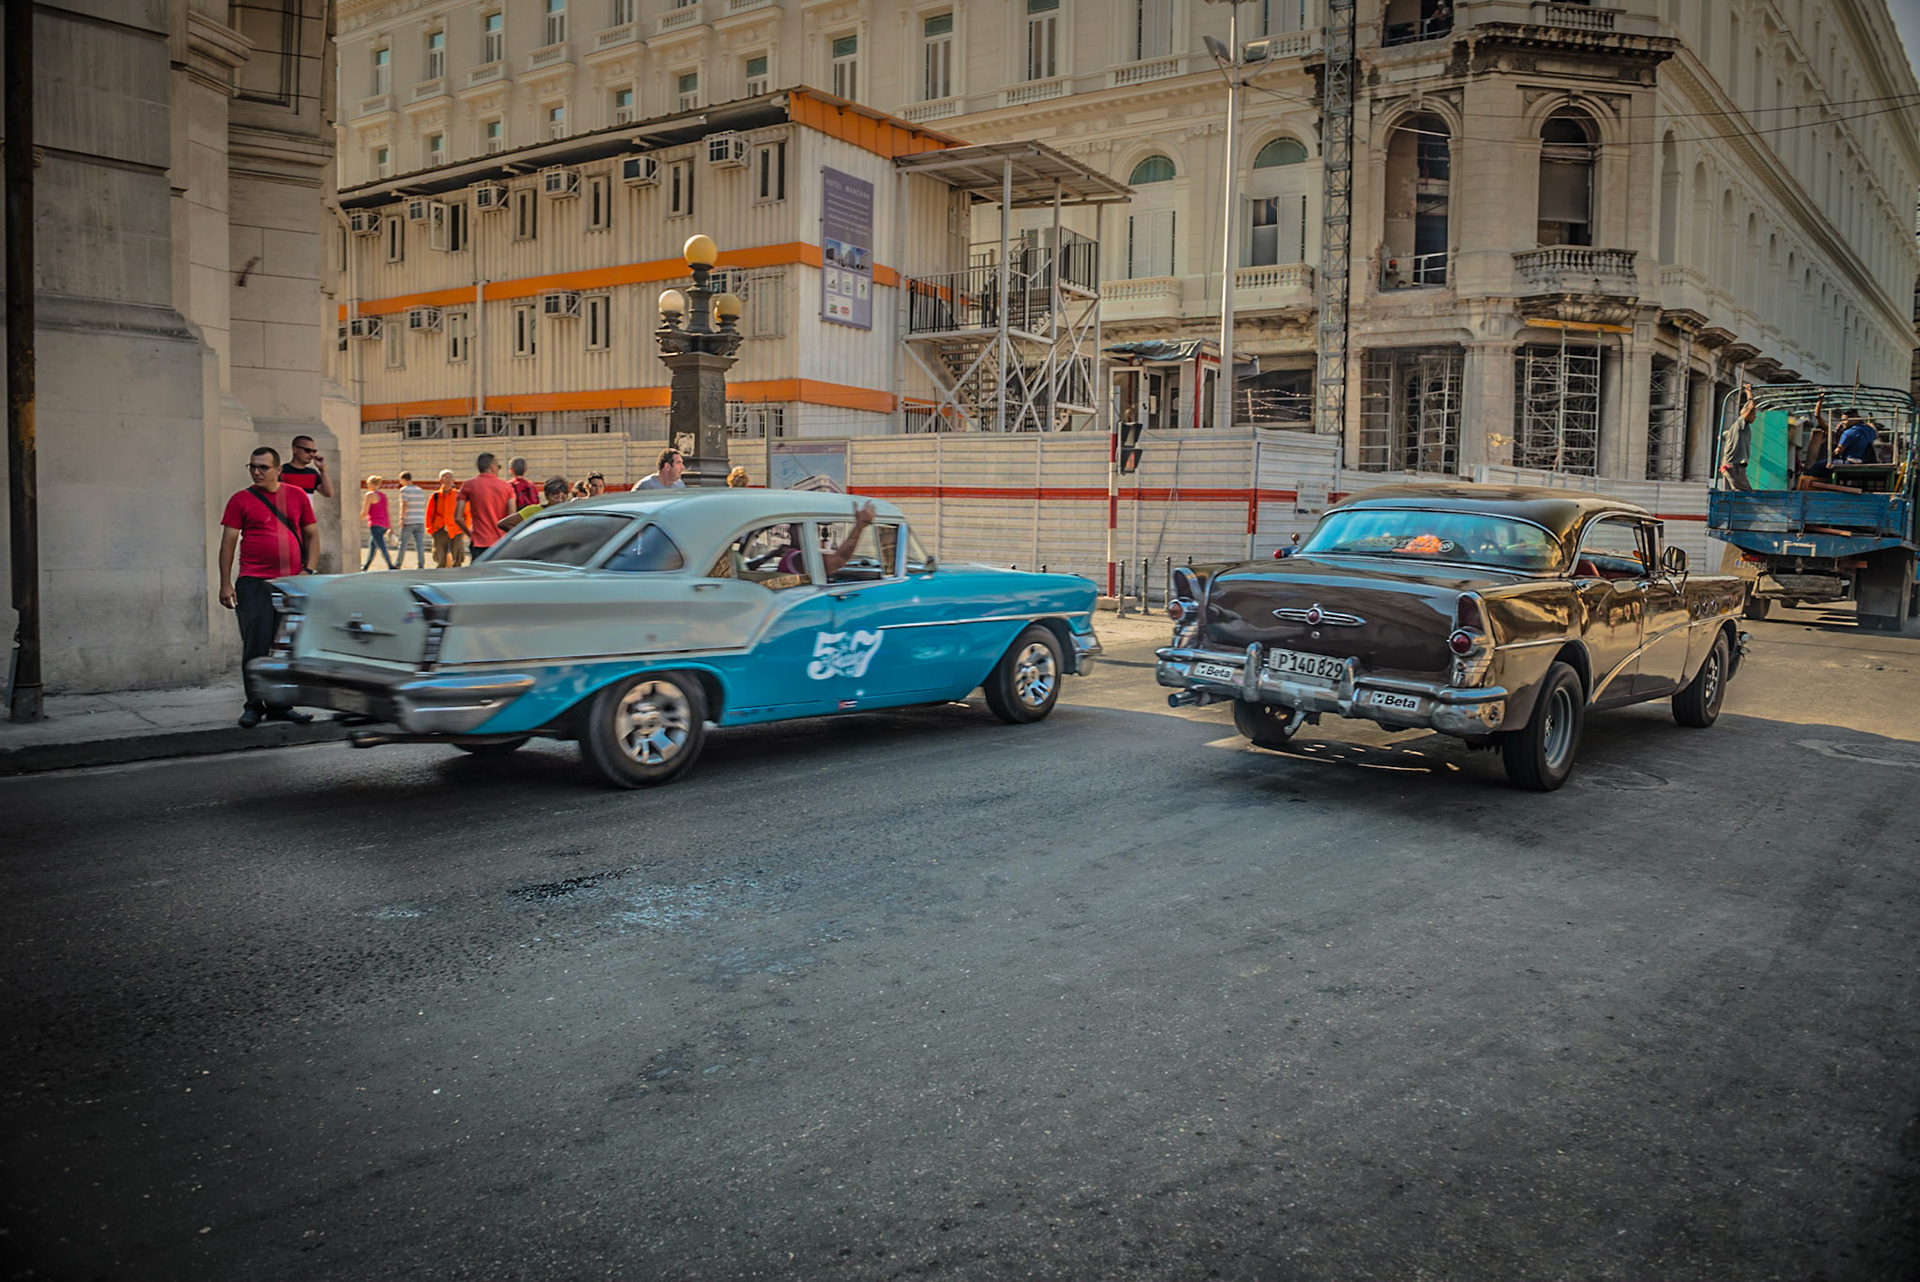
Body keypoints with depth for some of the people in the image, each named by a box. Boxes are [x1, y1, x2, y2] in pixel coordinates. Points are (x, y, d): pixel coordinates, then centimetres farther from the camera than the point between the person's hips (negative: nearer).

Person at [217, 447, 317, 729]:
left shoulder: (297, 496, 9)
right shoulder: (241, 500, 2)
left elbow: (312, 534, 14)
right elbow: (228, 542, 1)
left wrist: (308, 569, 1)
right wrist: (226, 584, -5)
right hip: (254, 584, -3)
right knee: (256, 645, -6)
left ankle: (279, 706, 17)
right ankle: (253, 705, 4)